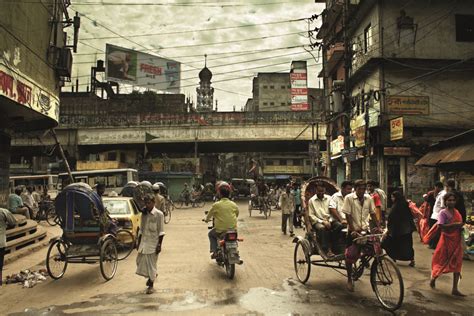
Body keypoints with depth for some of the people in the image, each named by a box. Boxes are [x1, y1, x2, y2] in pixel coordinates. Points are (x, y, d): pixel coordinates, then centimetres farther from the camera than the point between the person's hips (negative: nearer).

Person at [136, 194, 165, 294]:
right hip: (144, 242, 6)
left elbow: (161, 231, -10)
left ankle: (151, 285, 20)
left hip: (153, 243, -5)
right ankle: (151, 276, 36)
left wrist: (159, 245, -13)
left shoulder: (159, 214, -10)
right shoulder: (144, 214, 6)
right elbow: (141, 230, 13)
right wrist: (139, 243, 12)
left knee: (151, 264, 2)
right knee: (141, 261, 9)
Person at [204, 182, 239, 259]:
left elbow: (209, 215, 7)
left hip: (220, 231, -2)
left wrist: (206, 219, 29)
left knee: (211, 234, 28)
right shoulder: (234, 205, 1)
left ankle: (215, 251, 16)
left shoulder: (216, 205, -8)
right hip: (233, 230, 3)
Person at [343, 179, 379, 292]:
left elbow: (372, 214, 8)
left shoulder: (369, 198, 3)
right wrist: (353, 230, -18)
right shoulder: (349, 198, -10)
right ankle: (349, 279, 13)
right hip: (354, 230, -4)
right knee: (350, 255, -5)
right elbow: (348, 215, -12)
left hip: (365, 230, 4)